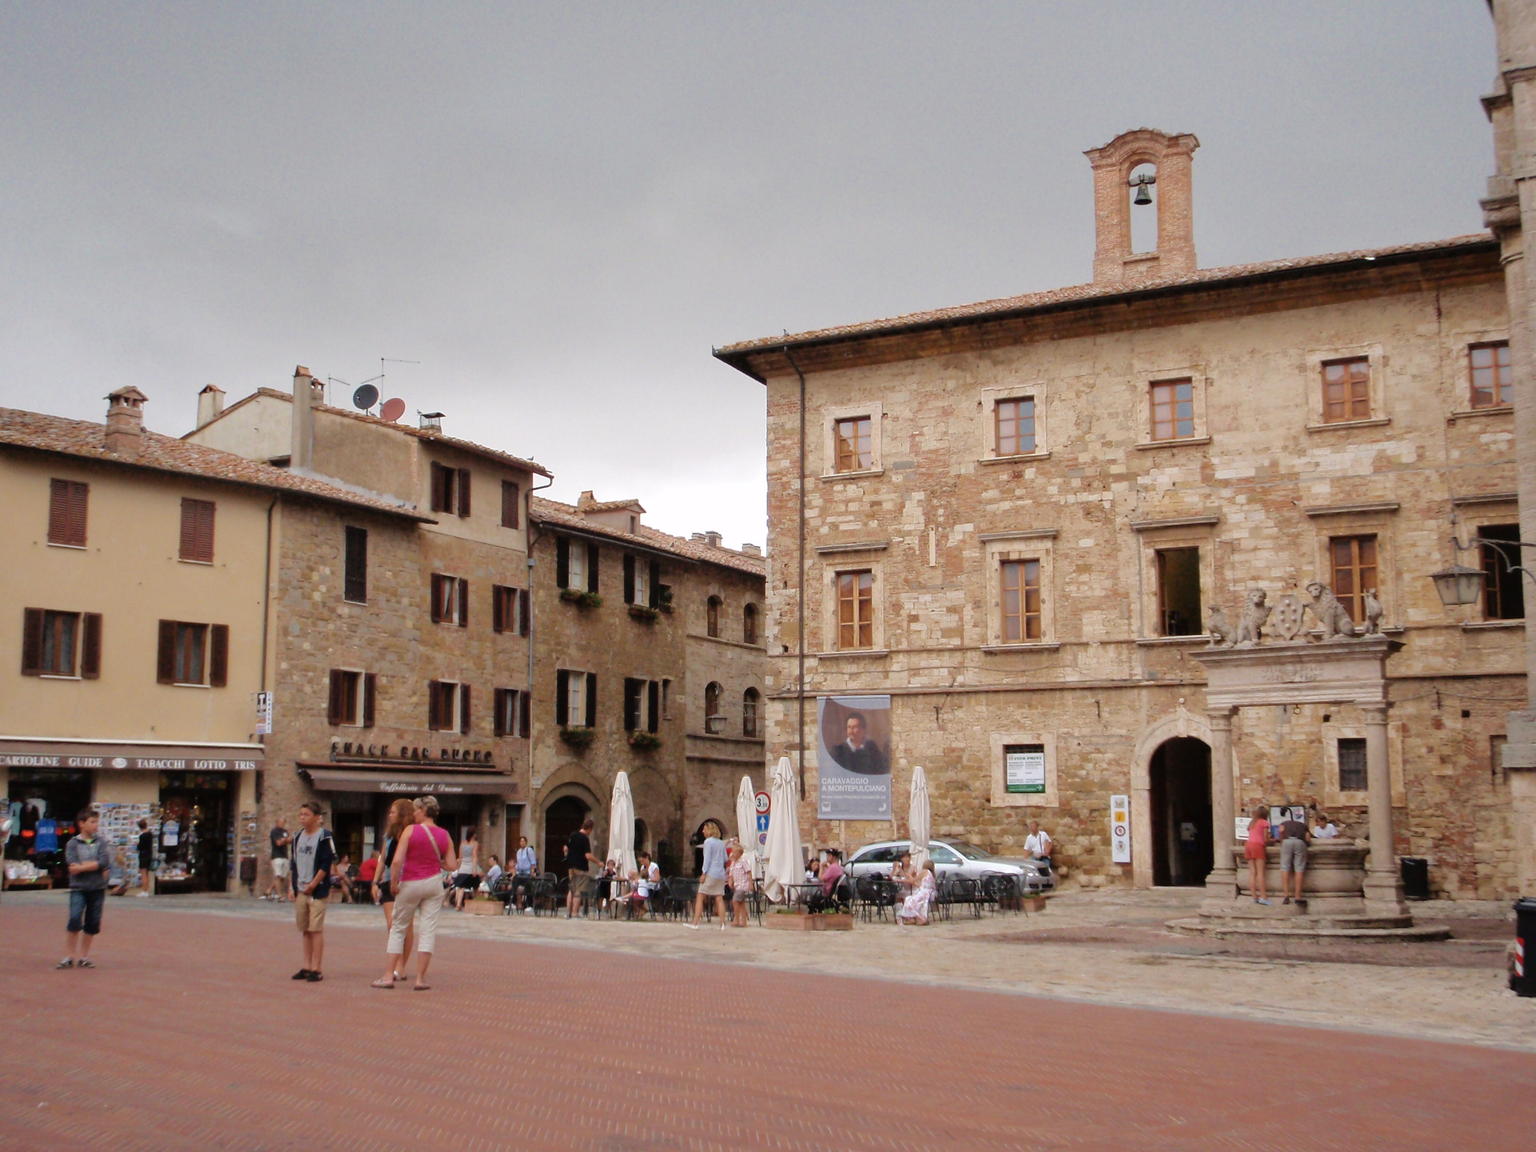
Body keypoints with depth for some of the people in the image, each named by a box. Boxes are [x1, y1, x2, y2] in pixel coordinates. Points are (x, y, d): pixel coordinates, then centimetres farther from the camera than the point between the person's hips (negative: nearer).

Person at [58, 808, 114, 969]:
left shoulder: (101, 842, 6)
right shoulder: (72, 843, 2)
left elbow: (104, 862, -9)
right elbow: (72, 865, -12)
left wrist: (81, 867, -12)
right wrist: (94, 866, -13)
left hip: (97, 889, 2)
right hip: (78, 888, -2)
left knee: (93, 923, 4)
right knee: (75, 919, -15)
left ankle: (83, 956, 18)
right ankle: (69, 956, -2)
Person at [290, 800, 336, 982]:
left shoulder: (324, 837, -7)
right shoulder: (298, 837, 13)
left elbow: (326, 864, -11)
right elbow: (294, 864, 17)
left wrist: (313, 884, -14)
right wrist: (293, 887, 11)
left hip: (317, 890, -7)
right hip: (301, 890, 7)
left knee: (316, 929, -6)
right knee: (305, 929, 10)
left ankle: (316, 969, -4)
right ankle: (307, 967, 17)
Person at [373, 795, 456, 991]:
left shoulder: (411, 830, -10)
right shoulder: (445, 835, 2)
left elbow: (397, 861, -17)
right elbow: (452, 866, 2)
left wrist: (394, 882, -6)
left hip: (410, 884, -3)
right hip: (434, 883, 3)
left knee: (398, 928, 10)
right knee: (429, 929, 3)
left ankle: (388, 976, 10)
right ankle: (420, 979, 1)